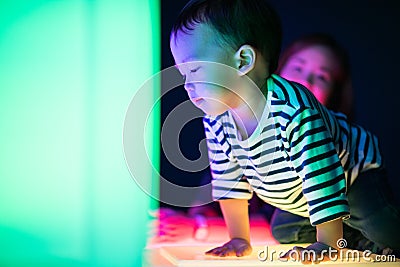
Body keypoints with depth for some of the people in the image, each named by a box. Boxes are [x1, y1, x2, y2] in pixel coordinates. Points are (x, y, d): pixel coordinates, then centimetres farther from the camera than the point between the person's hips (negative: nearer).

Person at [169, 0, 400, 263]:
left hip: (356, 172, -7)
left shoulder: (294, 111, -44)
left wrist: (326, 244, -34)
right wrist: (239, 239, -5)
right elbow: (229, 180, -7)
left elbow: (322, 177, -39)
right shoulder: (215, 121, -20)